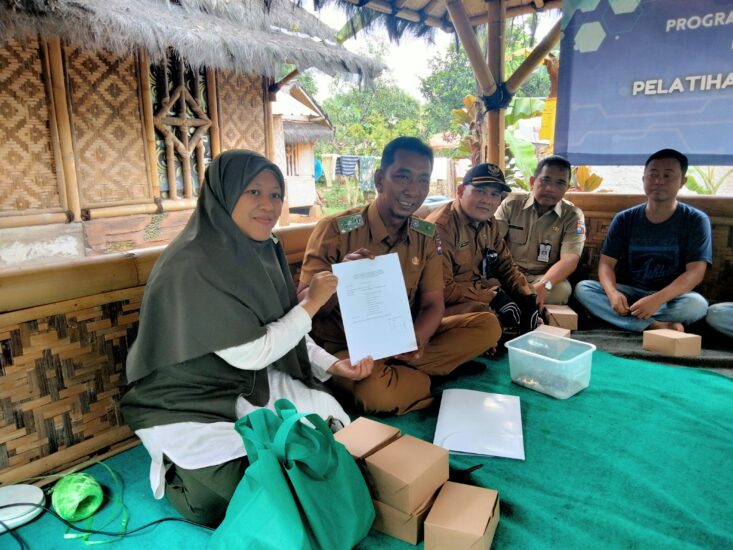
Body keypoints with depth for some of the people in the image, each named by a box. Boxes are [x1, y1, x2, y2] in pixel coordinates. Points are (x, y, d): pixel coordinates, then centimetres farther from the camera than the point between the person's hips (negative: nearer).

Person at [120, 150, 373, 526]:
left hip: (243, 384, 8)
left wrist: (333, 365, -5)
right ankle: (177, 471, 13)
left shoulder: (258, 251, -2)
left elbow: (279, 332, 5)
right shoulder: (192, 267, -28)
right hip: (183, 405, -7)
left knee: (331, 418, 3)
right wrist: (311, 302, -16)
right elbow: (252, 354, -25)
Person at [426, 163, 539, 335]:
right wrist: (491, 297, -19)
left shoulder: (489, 223, 8)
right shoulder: (441, 226, -22)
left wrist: (528, 294, -3)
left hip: (483, 292, 9)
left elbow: (506, 265, 14)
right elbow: (441, 289, -25)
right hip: (449, 303, -9)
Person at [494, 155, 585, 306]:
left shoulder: (573, 216, -2)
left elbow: (569, 260, -16)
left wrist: (543, 286, -36)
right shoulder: (511, 205, 1)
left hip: (545, 277, 1)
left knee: (561, 290, -33)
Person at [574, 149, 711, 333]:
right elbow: (607, 263, -4)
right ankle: (657, 326, -30)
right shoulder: (624, 219, 1)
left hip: (672, 297, -3)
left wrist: (657, 299, -31)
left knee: (697, 304, -35)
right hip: (632, 293, 3)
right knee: (583, 288, -22)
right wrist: (612, 293, -27)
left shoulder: (695, 220, -6)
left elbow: (695, 272, -15)